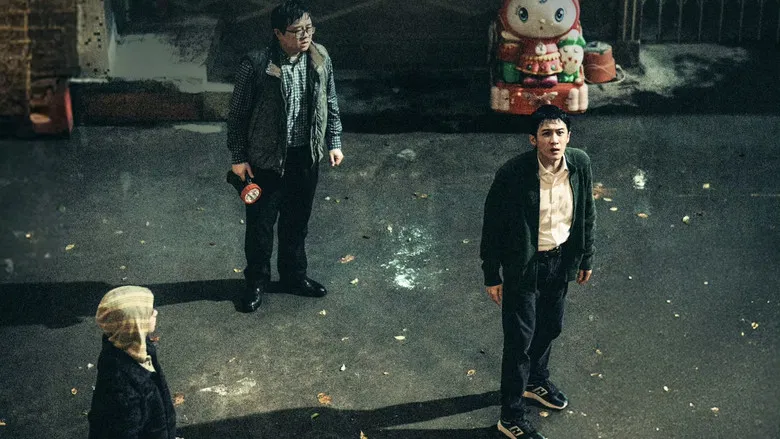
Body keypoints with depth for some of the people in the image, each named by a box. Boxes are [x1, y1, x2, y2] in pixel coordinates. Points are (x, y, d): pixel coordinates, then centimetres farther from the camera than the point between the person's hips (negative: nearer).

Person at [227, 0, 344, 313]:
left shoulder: (320, 58, -5)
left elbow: (330, 103, 9)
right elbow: (238, 113, -10)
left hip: (306, 157, 4)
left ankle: (294, 276, 39)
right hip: (266, 159, -4)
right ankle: (257, 281, 30)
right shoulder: (256, 65, -20)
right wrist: (238, 157, -7)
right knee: (260, 223, 10)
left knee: (297, 221, 19)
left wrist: (334, 142, 9)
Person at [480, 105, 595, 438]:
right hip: (524, 265, -5)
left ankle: (536, 381, 51)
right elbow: (492, 226, -14)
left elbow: (586, 214, 5)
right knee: (520, 338, 3)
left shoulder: (580, 164, -11)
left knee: (550, 327, 24)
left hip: (561, 261, 5)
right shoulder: (513, 174, -25)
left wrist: (586, 257, 12)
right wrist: (492, 276, -9)